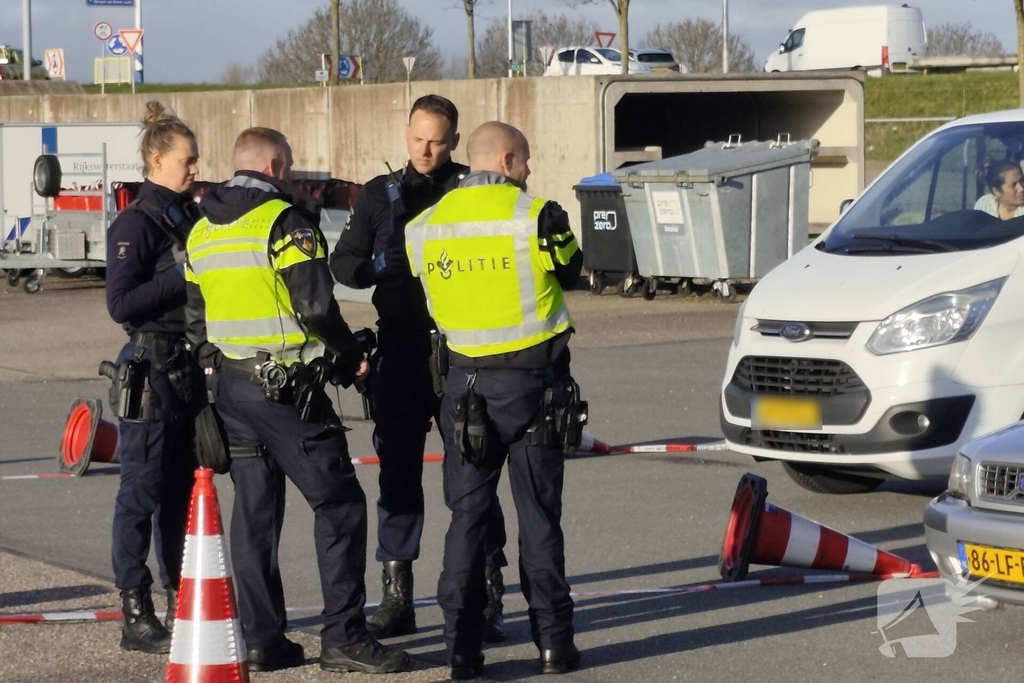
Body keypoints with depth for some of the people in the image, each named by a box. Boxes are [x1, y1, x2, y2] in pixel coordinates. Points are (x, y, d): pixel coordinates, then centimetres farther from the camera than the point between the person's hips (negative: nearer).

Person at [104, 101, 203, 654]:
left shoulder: (189, 218, 13)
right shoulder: (136, 224, -10)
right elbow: (120, 303, -17)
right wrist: (181, 276, -19)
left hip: (192, 370, 8)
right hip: (151, 372, -8)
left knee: (181, 493, 12)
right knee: (142, 495, -4)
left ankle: (181, 606, 19)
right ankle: (136, 616, 0)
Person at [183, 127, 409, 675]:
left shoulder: (202, 232, 13)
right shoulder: (283, 220, -11)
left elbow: (195, 318, 17)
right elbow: (315, 306, -17)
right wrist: (350, 356, -3)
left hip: (230, 386, 8)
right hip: (287, 388, -8)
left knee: (254, 509, 12)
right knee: (338, 503, -3)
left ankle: (262, 640, 12)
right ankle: (343, 638, -6)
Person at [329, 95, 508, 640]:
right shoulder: (380, 195, 12)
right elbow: (343, 263, 11)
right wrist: (384, 271, -8)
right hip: (399, 352, 3)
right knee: (397, 472, 7)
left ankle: (486, 596, 2)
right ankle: (396, 597, 14)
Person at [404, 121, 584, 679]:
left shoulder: (424, 226, 1)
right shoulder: (536, 215, -11)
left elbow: (425, 294, 10)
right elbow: (570, 272, 5)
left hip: (466, 380, 3)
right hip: (532, 381, -3)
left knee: (468, 514, 7)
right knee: (539, 514, 6)